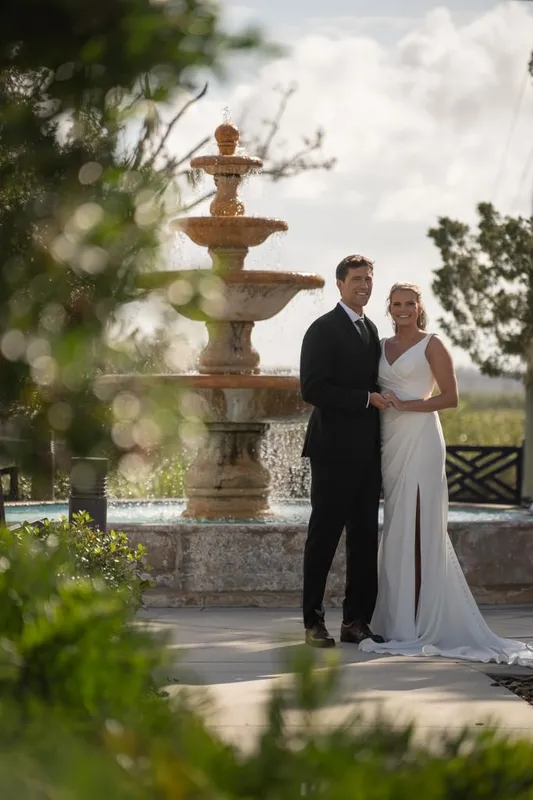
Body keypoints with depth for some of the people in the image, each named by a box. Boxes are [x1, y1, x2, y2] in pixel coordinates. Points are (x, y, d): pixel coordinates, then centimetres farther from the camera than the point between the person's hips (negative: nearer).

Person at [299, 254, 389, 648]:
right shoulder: (324, 330, -7)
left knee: (365, 538, 7)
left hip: (367, 452, 7)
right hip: (334, 451, -7)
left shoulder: (371, 330, 18)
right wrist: (366, 398, -16)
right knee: (324, 535, -3)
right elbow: (313, 389, -16)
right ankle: (314, 621, 3)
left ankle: (356, 621, 12)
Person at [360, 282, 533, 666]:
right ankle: (401, 619, 8)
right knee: (396, 529, 5)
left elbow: (450, 397, -6)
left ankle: (421, 623, -8)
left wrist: (405, 404, -13)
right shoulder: (383, 346, 16)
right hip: (391, 441, 6)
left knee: (418, 527, -9)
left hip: (419, 440, -6)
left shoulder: (431, 345, -1)